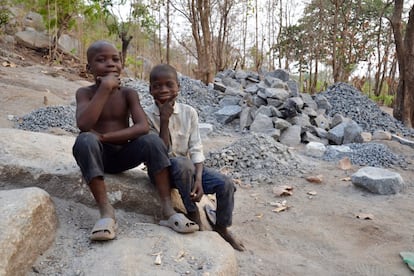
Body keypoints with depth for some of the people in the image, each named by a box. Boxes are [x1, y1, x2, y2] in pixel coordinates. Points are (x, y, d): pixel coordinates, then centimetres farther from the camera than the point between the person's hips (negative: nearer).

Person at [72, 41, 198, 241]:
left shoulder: (128, 93, -2)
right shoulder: (85, 93, -5)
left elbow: (143, 127, -18)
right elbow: (84, 125, -26)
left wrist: (104, 137, -25)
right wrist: (105, 87, -25)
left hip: (124, 154, 2)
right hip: (99, 155, -1)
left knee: (152, 140, -26)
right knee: (85, 140, -33)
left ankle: (167, 209, -26)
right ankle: (106, 211, -31)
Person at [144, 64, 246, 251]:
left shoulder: (188, 112, -5)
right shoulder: (147, 115, -12)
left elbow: (196, 149, -6)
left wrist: (198, 179, -20)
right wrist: (164, 120, -26)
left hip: (189, 167, 3)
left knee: (226, 184, -15)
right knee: (183, 164, -37)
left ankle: (221, 228, 11)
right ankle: (193, 213, -13)